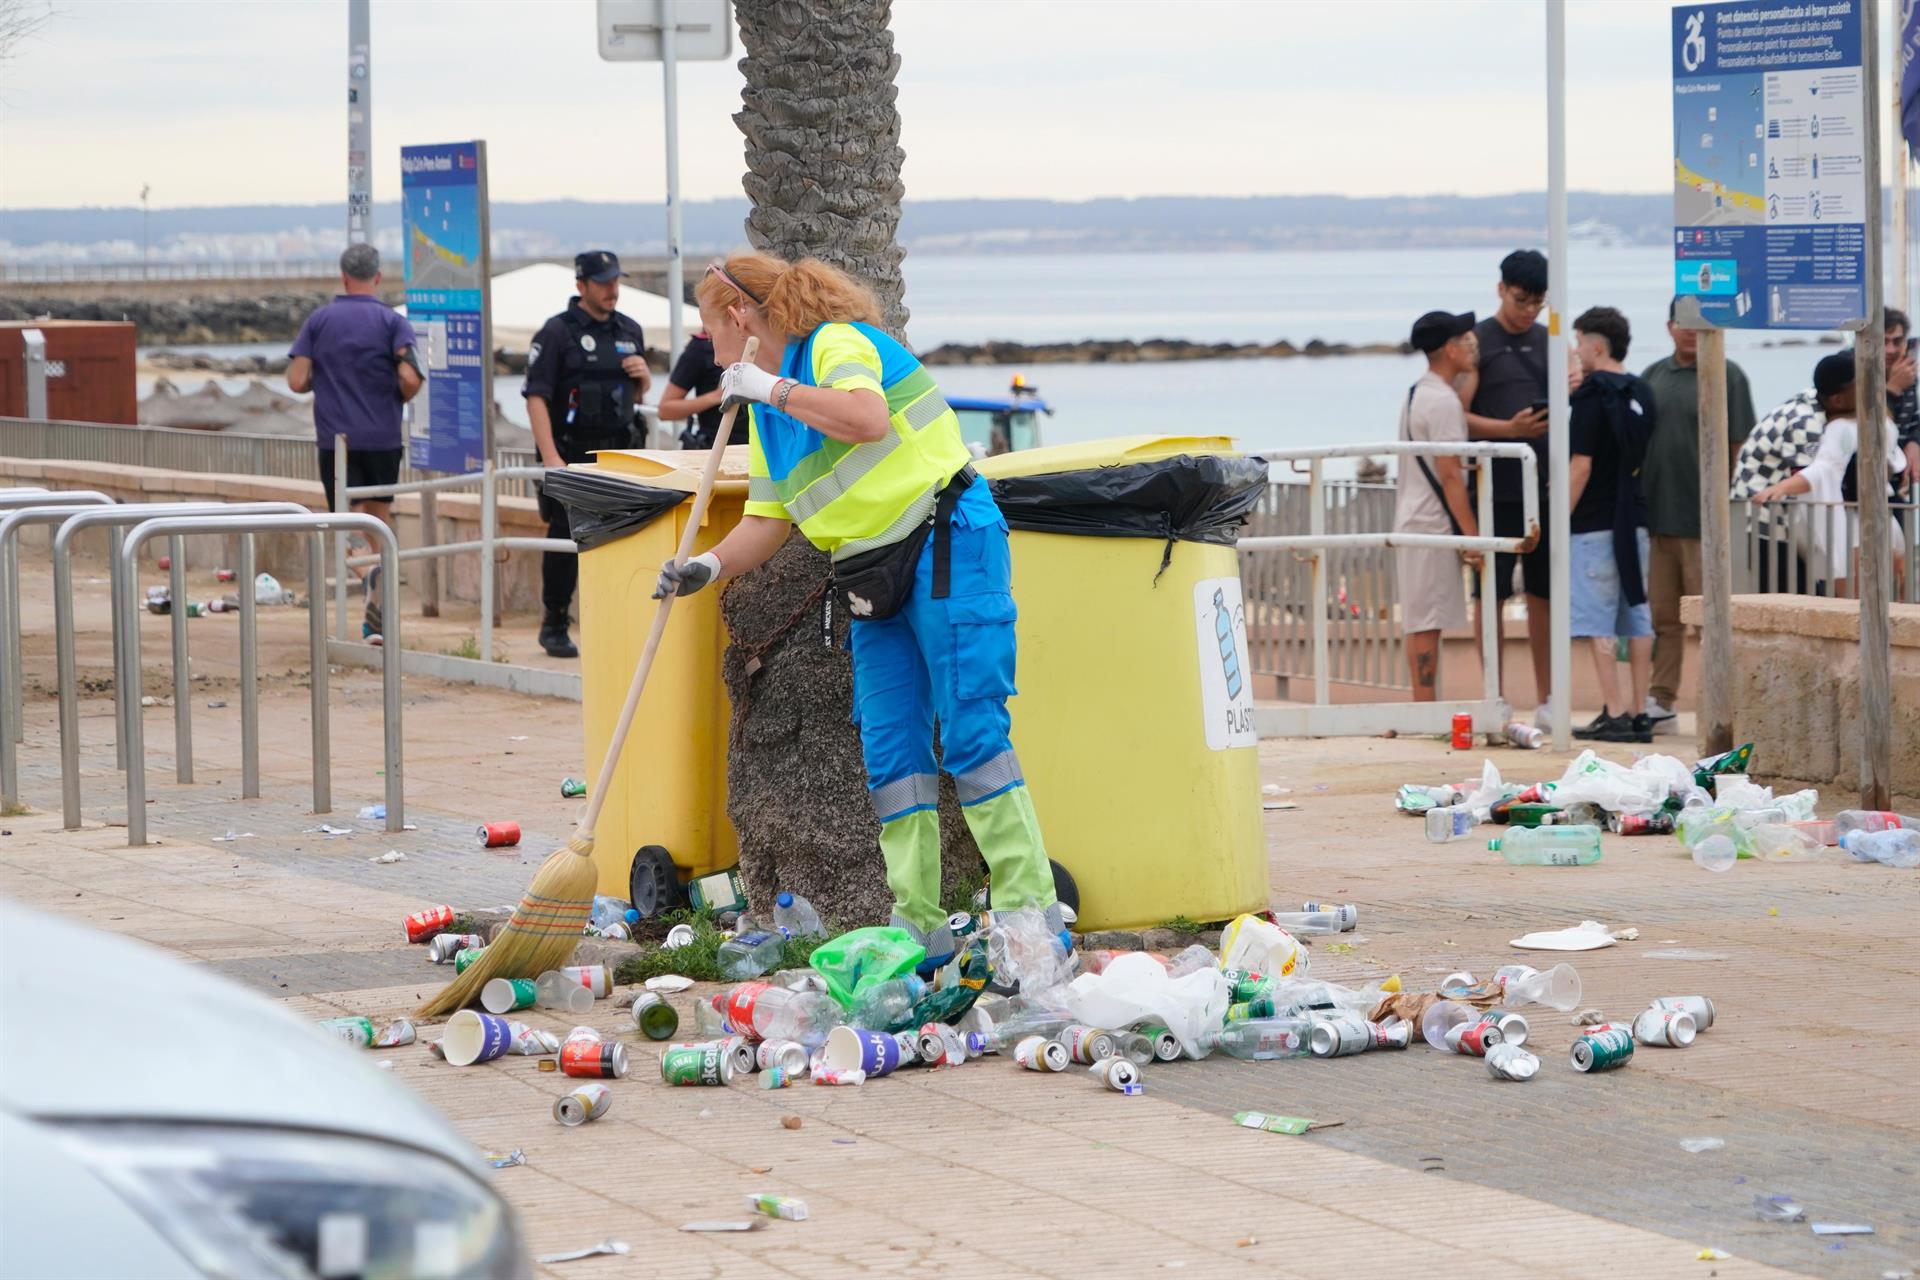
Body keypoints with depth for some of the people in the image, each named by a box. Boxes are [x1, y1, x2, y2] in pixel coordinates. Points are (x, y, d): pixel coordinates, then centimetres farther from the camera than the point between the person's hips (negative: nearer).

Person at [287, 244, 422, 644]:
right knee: (380, 515, 15)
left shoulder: (318, 321, 4)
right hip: (382, 437, 0)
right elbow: (410, 378, -14)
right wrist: (399, 398, 8)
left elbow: (297, 381, -1)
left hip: (335, 438, 0)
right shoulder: (392, 321, -1)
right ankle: (376, 618, 14)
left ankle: (370, 569, -34)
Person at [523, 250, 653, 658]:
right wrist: (549, 456, -21)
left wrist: (644, 376, -1)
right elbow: (536, 396, -13)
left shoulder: (630, 331, 13)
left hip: (617, 452, 5)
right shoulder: (557, 332, -6)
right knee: (565, 540, -1)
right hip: (571, 453, -5)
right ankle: (554, 627, 8)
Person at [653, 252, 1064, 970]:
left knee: (971, 734, -13)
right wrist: (711, 565, 0)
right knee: (889, 749, 2)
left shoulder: (837, 342, -8)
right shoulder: (767, 410, 18)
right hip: (876, 581, 9)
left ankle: (1032, 912, -12)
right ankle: (920, 928, 4)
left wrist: (773, 388, -20)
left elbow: (867, 418, -29)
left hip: (946, 550, -9)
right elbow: (770, 518, 17)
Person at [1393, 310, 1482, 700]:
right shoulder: (1443, 401, -14)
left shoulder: (1416, 393, 17)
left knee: (1420, 623, 10)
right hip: (1432, 523, -10)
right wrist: (1472, 535, -16)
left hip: (1412, 522, 10)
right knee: (1427, 624, -9)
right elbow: (1449, 475, -18)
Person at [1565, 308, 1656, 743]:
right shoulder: (1641, 393, 11)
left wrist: (1560, 521, -11)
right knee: (1637, 617, 8)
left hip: (1595, 524, -7)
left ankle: (1614, 714, -8)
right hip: (1634, 519, 7)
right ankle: (1639, 713, 9)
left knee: (1597, 623, -4)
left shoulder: (1592, 394, -12)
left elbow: (1581, 465, -15)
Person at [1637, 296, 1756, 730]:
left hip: (1703, 519, -5)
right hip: (1655, 515, 5)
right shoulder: (1652, 377, 14)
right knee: (1662, 616, 10)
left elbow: (1738, 448, -4)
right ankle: (1659, 702, 16)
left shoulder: (1727, 376, -1)